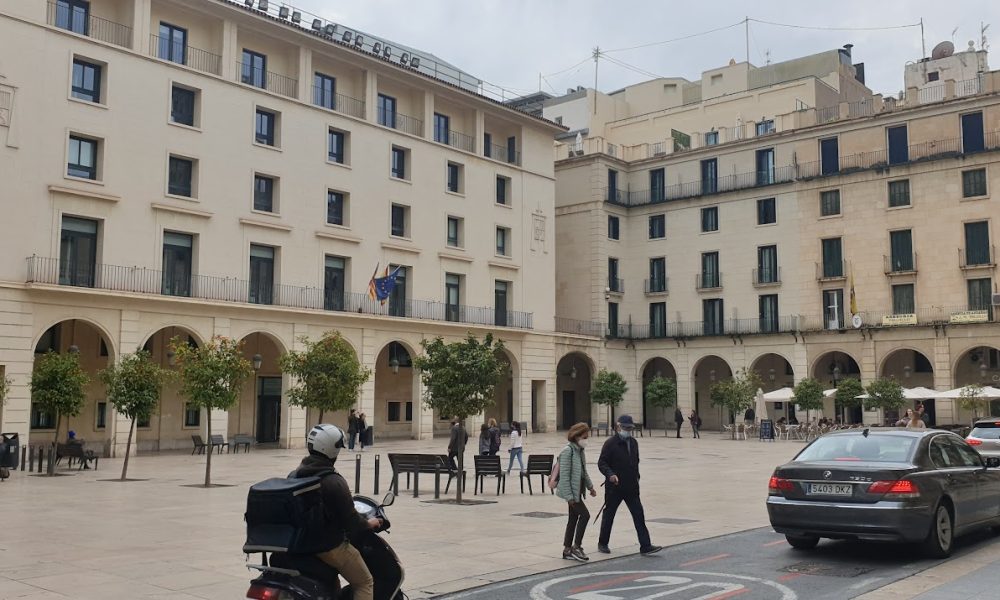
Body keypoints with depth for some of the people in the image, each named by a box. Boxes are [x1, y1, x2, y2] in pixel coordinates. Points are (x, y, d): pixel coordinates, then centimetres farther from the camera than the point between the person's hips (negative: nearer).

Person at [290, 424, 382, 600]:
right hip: (330, 545, -8)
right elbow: (350, 521, -19)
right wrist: (368, 524, 1)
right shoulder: (334, 482, -22)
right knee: (364, 583, 8)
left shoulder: (294, 476, 0)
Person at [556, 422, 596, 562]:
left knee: (573, 519, 12)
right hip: (571, 491, -9)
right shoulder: (568, 451, -17)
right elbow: (564, 475, -20)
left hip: (578, 491, 9)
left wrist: (590, 486, 20)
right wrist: (569, 496, -22)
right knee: (585, 514, -10)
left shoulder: (580, 450, 11)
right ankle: (576, 547, -2)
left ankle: (567, 550, 19)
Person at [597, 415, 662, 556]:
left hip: (631, 487, 6)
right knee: (609, 514, 8)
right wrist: (610, 474, -27)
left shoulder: (633, 442, 11)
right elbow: (601, 463, -13)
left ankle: (645, 546, 2)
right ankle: (602, 543, 24)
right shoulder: (610, 443, -11)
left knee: (639, 515, 0)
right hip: (614, 487, -6)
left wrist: (636, 477, 17)